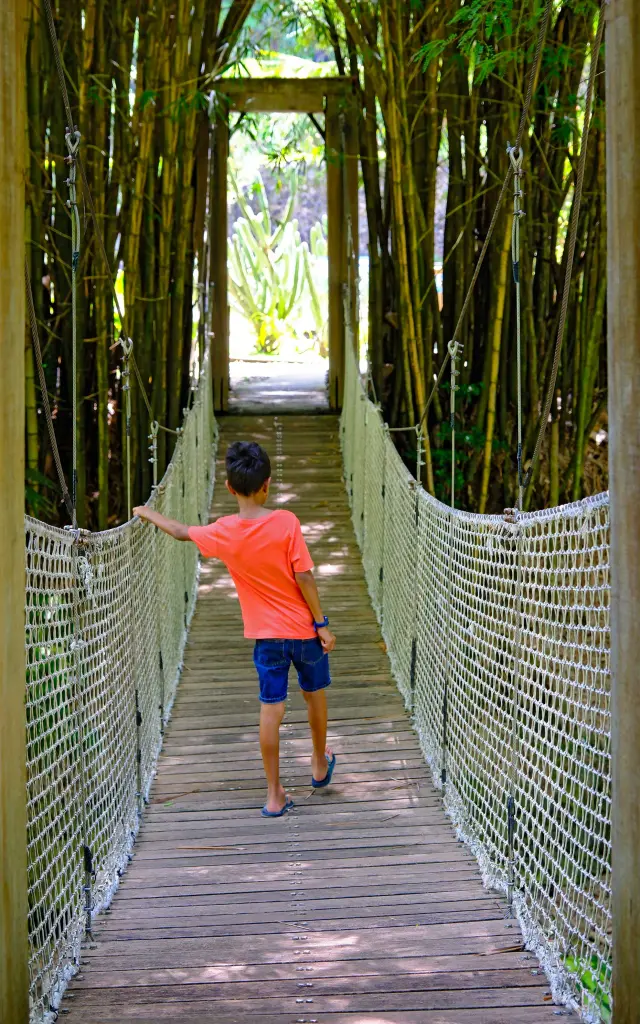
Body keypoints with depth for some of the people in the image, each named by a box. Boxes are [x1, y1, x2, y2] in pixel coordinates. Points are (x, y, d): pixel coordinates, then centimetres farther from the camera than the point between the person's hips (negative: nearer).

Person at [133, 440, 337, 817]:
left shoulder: (225, 532, -9)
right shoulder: (286, 522, -17)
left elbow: (181, 531, 9)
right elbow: (304, 577, -15)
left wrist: (149, 513, 26)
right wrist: (322, 623, -6)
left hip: (266, 635, 1)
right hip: (304, 629, -1)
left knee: (271, 709, 6)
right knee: (315, 694, 21)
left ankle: (275, 796, 9)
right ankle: (320, 766, 40)